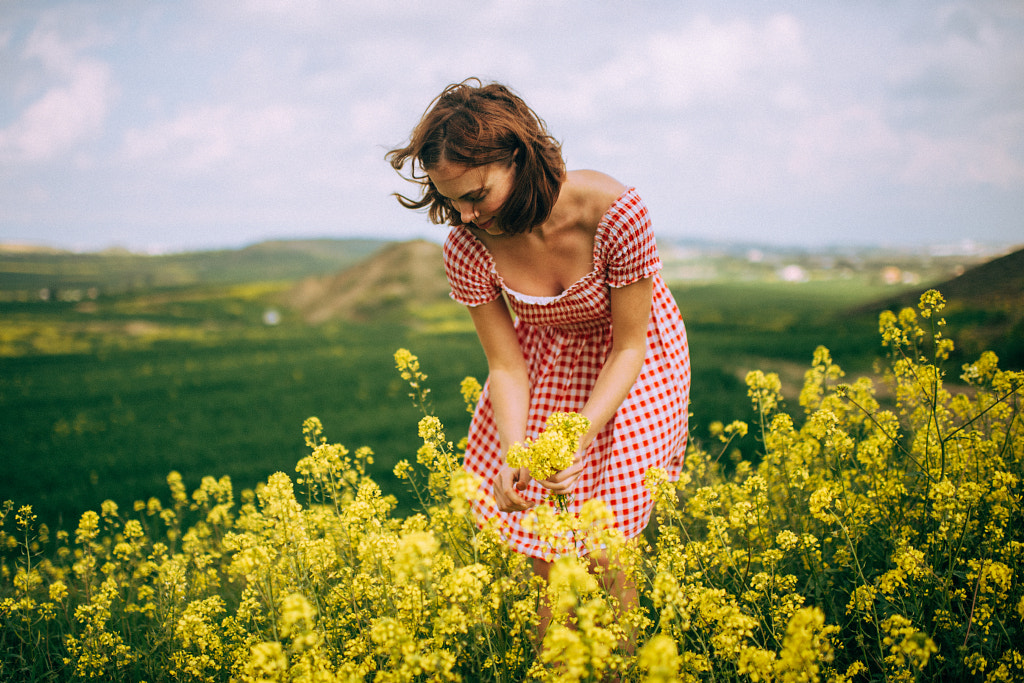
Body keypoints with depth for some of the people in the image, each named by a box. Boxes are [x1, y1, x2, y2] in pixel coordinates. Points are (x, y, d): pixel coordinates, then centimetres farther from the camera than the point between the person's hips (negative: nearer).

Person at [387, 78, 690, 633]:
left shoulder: (617, 214, -36)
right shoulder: (468, 248, -27)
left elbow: (630, 345, -24)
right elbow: (506, 366, -17)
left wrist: (579, 438, -35)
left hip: (635, 357, -2)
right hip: (547, 358, 3)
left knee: (601, 549, -4)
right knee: (544, 552, 3)